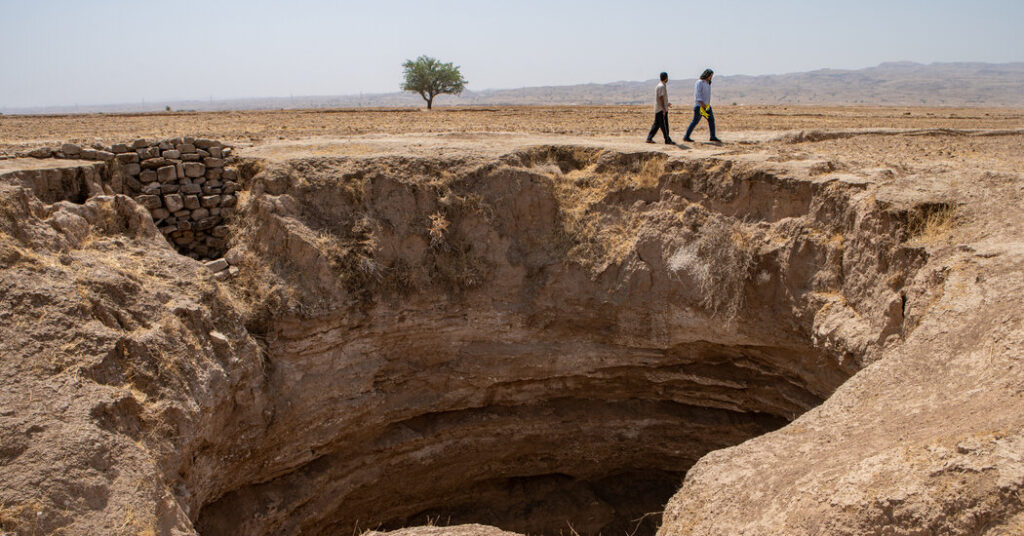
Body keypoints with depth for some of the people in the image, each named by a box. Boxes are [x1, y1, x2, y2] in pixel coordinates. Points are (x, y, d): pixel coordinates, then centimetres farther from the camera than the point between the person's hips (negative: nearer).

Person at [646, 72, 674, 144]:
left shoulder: (659, 86, 16)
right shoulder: (662, 86, -15)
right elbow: (661, 97, -21)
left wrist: (666, 104, 29)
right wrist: (664, 108, -23)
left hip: (658, 109, 10)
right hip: (661, 109, -10)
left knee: (656, 124, 11)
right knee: (664, 125, -6)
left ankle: (649, 138, 11)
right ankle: (667, 140, -4)